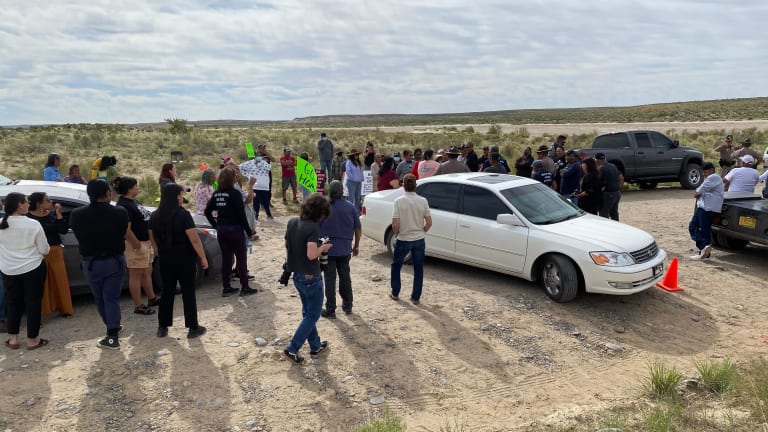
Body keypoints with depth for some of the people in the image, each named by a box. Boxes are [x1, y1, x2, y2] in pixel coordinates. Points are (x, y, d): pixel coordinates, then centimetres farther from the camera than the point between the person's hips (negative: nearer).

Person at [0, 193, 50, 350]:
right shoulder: (33, 224, -15)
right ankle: (33, 340, 11)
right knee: (33, 303, 5)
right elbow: (44, 250, -9)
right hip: (33, 269, -4)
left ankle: (13, 339, 22)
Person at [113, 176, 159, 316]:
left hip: (145, 242, 10)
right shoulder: (123, 205, -20)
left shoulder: (132, 201, 12)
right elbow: (126, 230, -27)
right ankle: (138, 306, 8)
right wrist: (138, 246, -24)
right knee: (136, 275, 0)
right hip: (136, 244, -10)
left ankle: (152, 299, 34)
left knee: (147, 272, 20)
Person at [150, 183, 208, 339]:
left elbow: (153, 239, 12)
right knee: (188, 293, 2)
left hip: (165, 259, 5)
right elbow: (194, 239, -18)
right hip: (184, 258, -5)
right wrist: (203, 258, -11)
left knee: (167, 292, 15)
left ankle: (162, 327, 19)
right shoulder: (183, 215, -16)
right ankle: (193, 328, 7)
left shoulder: (155, 216, 2)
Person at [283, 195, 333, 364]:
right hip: (310, 277, -8)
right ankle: (292, 349, 5)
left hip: (297, 275, 8)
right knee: (313, 314, 8)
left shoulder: (292, 222, 1)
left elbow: (287, 247, 10)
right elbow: (311, 255, -28)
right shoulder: (313, 227, -22)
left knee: (307, 312, 20)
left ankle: (315, 346, 32)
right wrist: (323, 248, -11)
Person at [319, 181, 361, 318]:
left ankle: (330, 310, 9)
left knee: (330, 279, 4)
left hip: (328, 249, -3)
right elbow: (357, 229, 2)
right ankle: (347, 306, 27)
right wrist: (356, 246, 14)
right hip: (345, 250, 3)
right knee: (345, 277, 17)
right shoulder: (350, 208, -2)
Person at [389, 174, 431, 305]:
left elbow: (395, 224, -17)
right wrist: (421, 232, 12)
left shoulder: (399, 201, -14)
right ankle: (416, 297, 17)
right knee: (418, 269, 12)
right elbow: (429, 222, -5)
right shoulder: (423, 201, -7)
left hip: (403, 240, -2)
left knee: (396, 266, 19)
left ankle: (395, 293, 27)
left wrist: (397, 233, 3)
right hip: (419, 240, 2)